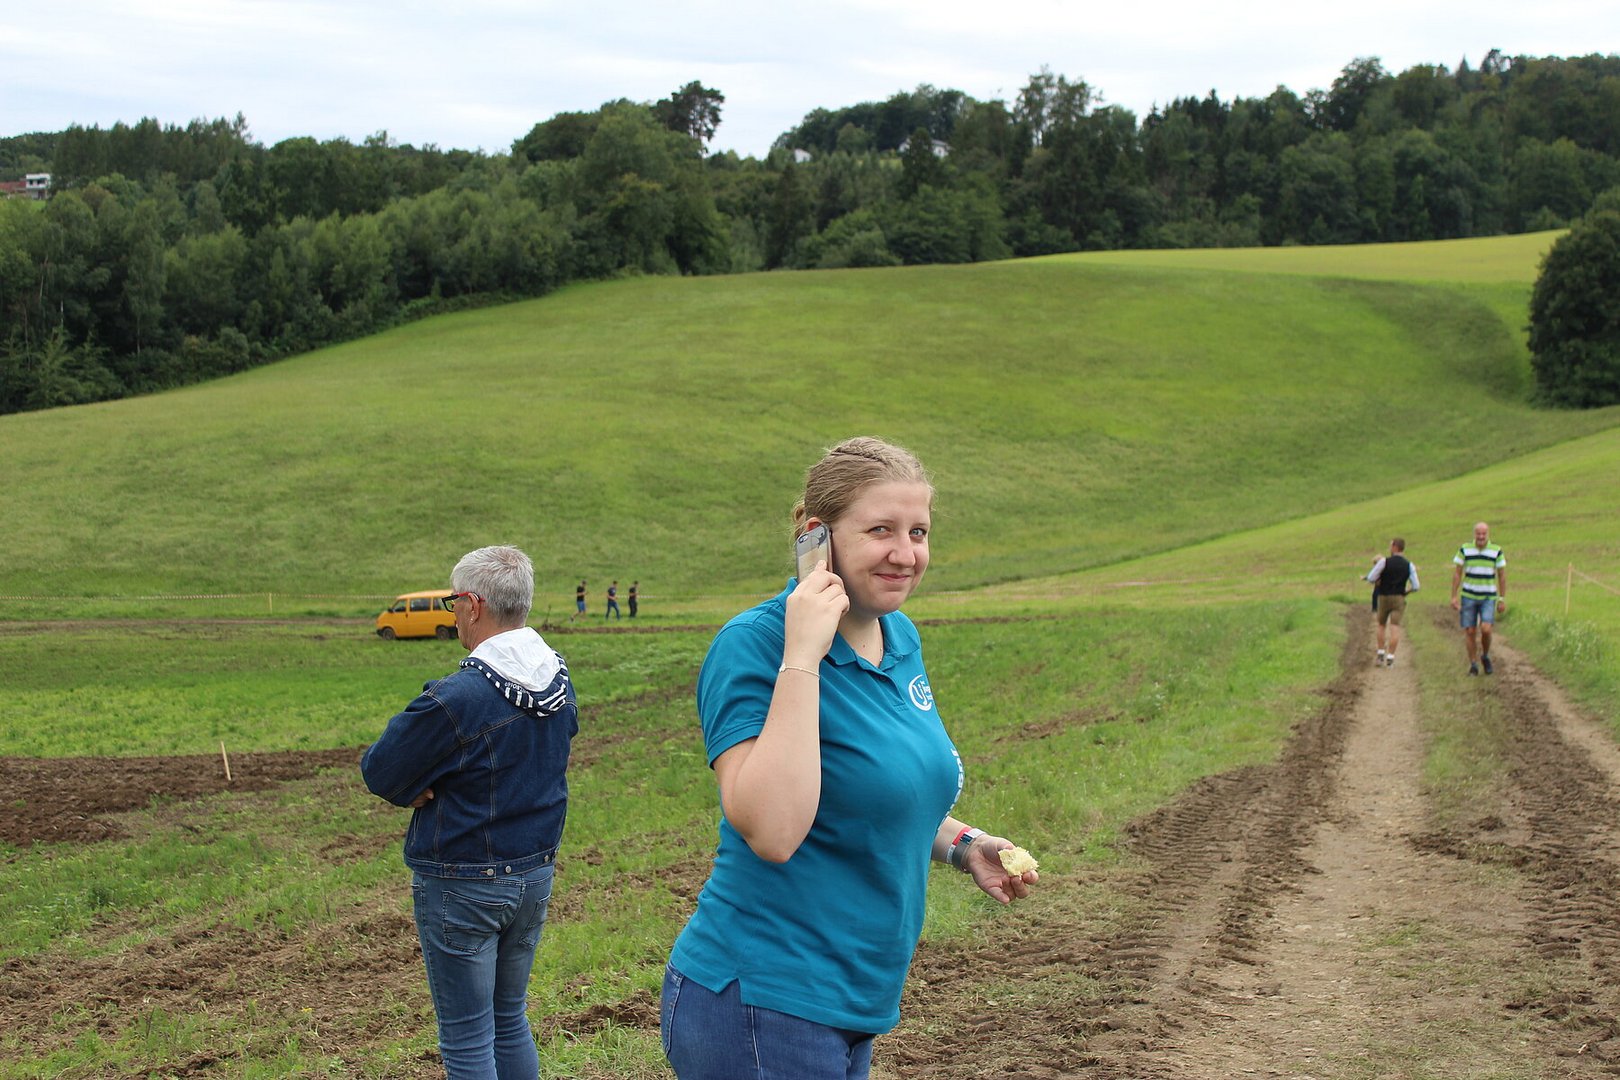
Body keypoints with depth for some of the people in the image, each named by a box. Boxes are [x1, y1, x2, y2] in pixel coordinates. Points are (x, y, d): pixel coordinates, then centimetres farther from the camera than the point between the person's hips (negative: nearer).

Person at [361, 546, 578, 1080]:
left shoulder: (454, 699, -24)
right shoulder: (561, 682, 0)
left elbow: (379, 771, -16)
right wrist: (434, 785, -1)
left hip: (461, 888, -7)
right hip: (536, 875, 7)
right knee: (510, 1020, 20)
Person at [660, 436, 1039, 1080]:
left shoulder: (901, 639, 7)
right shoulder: (754, 646, -17)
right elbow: (772, 831, -30)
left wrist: (962, 845, 6)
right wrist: (800, 658, -28)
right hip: (761, 1006, -8)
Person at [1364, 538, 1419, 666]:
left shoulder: (1384, 561, -8)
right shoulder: (1409, 566, -1)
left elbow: (1370, 578, -10)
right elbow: (1416, 587, -3)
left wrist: (1377, 582, 11)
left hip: (1384, 597, -1)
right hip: (1399, 598, 1)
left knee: (1381, 626, 16)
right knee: (1395, 628, -2)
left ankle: (1381, 655, 13)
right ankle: (1390, 658, -7)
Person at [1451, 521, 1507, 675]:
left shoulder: (1497, 551, 0)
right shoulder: (1464, 550, 0)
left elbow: (1502, 576, 5)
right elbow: (1457, 573, 3)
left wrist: (1502, 599, 2)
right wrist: (1454, 597, -2)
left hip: (1488, 598, -1)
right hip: (1468, 596, 1)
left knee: (1485, 629, -16)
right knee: (1470, 632, 0)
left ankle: (1485, 656, 11)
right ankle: (1473, 664, 12)